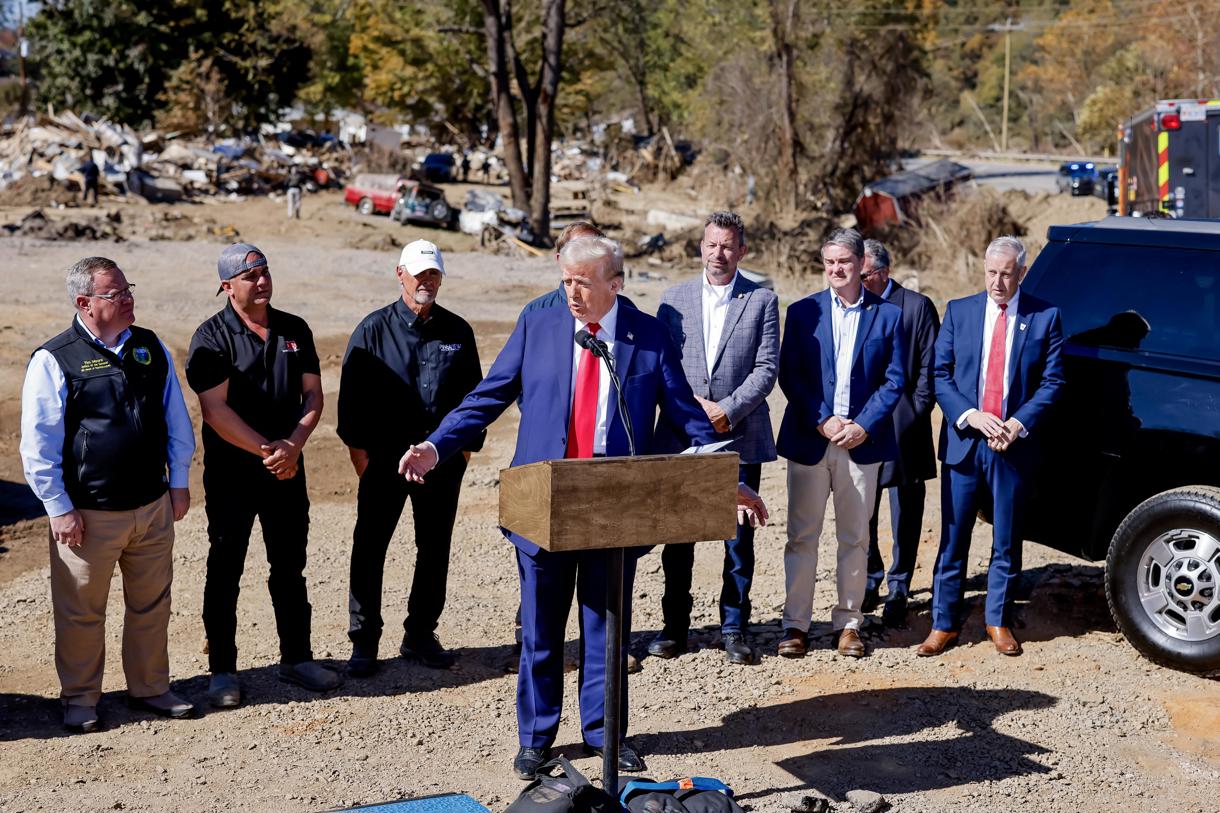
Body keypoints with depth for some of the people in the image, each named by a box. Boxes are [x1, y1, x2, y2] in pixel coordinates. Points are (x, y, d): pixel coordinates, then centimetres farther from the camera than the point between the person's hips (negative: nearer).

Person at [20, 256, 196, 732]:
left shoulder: (152, 349, 6)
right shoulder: (54, 361, -9)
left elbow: (177, 419, 14)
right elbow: (38, 443, -8)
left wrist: (179, 482, 11)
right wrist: (59, 508, -10)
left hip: (153, 508, 5)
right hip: (87, 515, -4)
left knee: (151, 605, 14)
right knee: (81, 612, 7)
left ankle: (150, 688, 30)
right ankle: (80, 699, 24)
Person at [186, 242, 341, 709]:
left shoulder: (295, 330, 6)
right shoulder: (212, 338, -9)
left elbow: (313, 394, 4)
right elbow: (216, 411, -16)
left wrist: (293, 445, -11)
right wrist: (267, 450, -18)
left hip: (286, 470, 4)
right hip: (231, 473, -4)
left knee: (290, 568, 13)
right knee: (225, 571, 3)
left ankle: (296, 658, 24)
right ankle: (222, 670, 13)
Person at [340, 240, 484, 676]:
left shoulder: (457, 331, 7)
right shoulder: (375, 329, 1)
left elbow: (473, 391, 12)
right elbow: (351, 391, 1)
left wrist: (467, 443, 6)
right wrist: (357, 445, -4)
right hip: (385, 458, -2)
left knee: (434, 551, 9)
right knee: (369, 549, -1)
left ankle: (421, 634, 22)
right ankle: (364, 642, 9)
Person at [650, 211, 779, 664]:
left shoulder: (762, 300, 4)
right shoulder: (674, 299, 9)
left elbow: (767, 368, -3)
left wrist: (728, 410, -13)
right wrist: (693, 405, -9)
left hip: (740, 436, -1)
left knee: (739, 538, 4)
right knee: (676, 537, 6)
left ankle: (734, 629, 15)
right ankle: (674, 626, 17)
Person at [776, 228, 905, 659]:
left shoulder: (888, 314, 4)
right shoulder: (803, 312, 5)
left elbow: (894, 380, 2)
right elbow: (789, 375, 0)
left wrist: (864, 425, -10)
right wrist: (822, 421, -11)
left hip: (862, 441, 0)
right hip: (809, 440, 0)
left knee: (855, 537, 7)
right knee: (802, 535, 2)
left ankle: (848, 622, 17)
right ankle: (796, 623, 9)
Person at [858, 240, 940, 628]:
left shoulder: (917, 306, -3)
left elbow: (930, 366, -2)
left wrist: (915, 414, -7)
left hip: (901, 429, -3)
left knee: (904, 514, 5)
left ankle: (898, 591, 15)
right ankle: (870, 581, 25)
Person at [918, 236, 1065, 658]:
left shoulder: (1045, 316, 1)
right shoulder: (959, 311, 4)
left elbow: (1052, 381, 0)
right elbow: (939, 374, 1)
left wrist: (1018, 424, -13)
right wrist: (971, 416, -13)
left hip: (1015, 444, -1)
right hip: (963, 440, 1)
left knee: (1007, 540, 9)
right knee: (953, 538, 4)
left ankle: (998, 620, 23)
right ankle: (944, 623, 13)